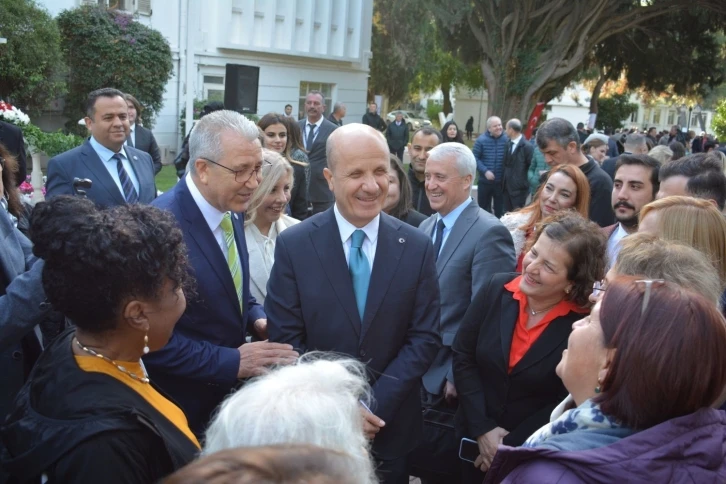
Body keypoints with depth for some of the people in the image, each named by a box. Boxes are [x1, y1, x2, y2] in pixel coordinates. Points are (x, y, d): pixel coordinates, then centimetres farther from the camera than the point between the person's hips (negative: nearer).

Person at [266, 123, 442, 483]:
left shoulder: (417, 247, -4)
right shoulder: (294, 245, -8)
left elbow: (424, 338, -4)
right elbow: (285, 340, -8)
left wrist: (377, 403, -14)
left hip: (391, 427, 1)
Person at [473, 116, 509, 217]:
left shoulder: (507, 139, -5)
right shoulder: (481, 140, -6)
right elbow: (475, 158, -6)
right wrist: (485, 171, -16)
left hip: (501, 181, 0)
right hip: (484, 181, 1)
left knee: (500, 208, 8)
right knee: (483, 207, 13)